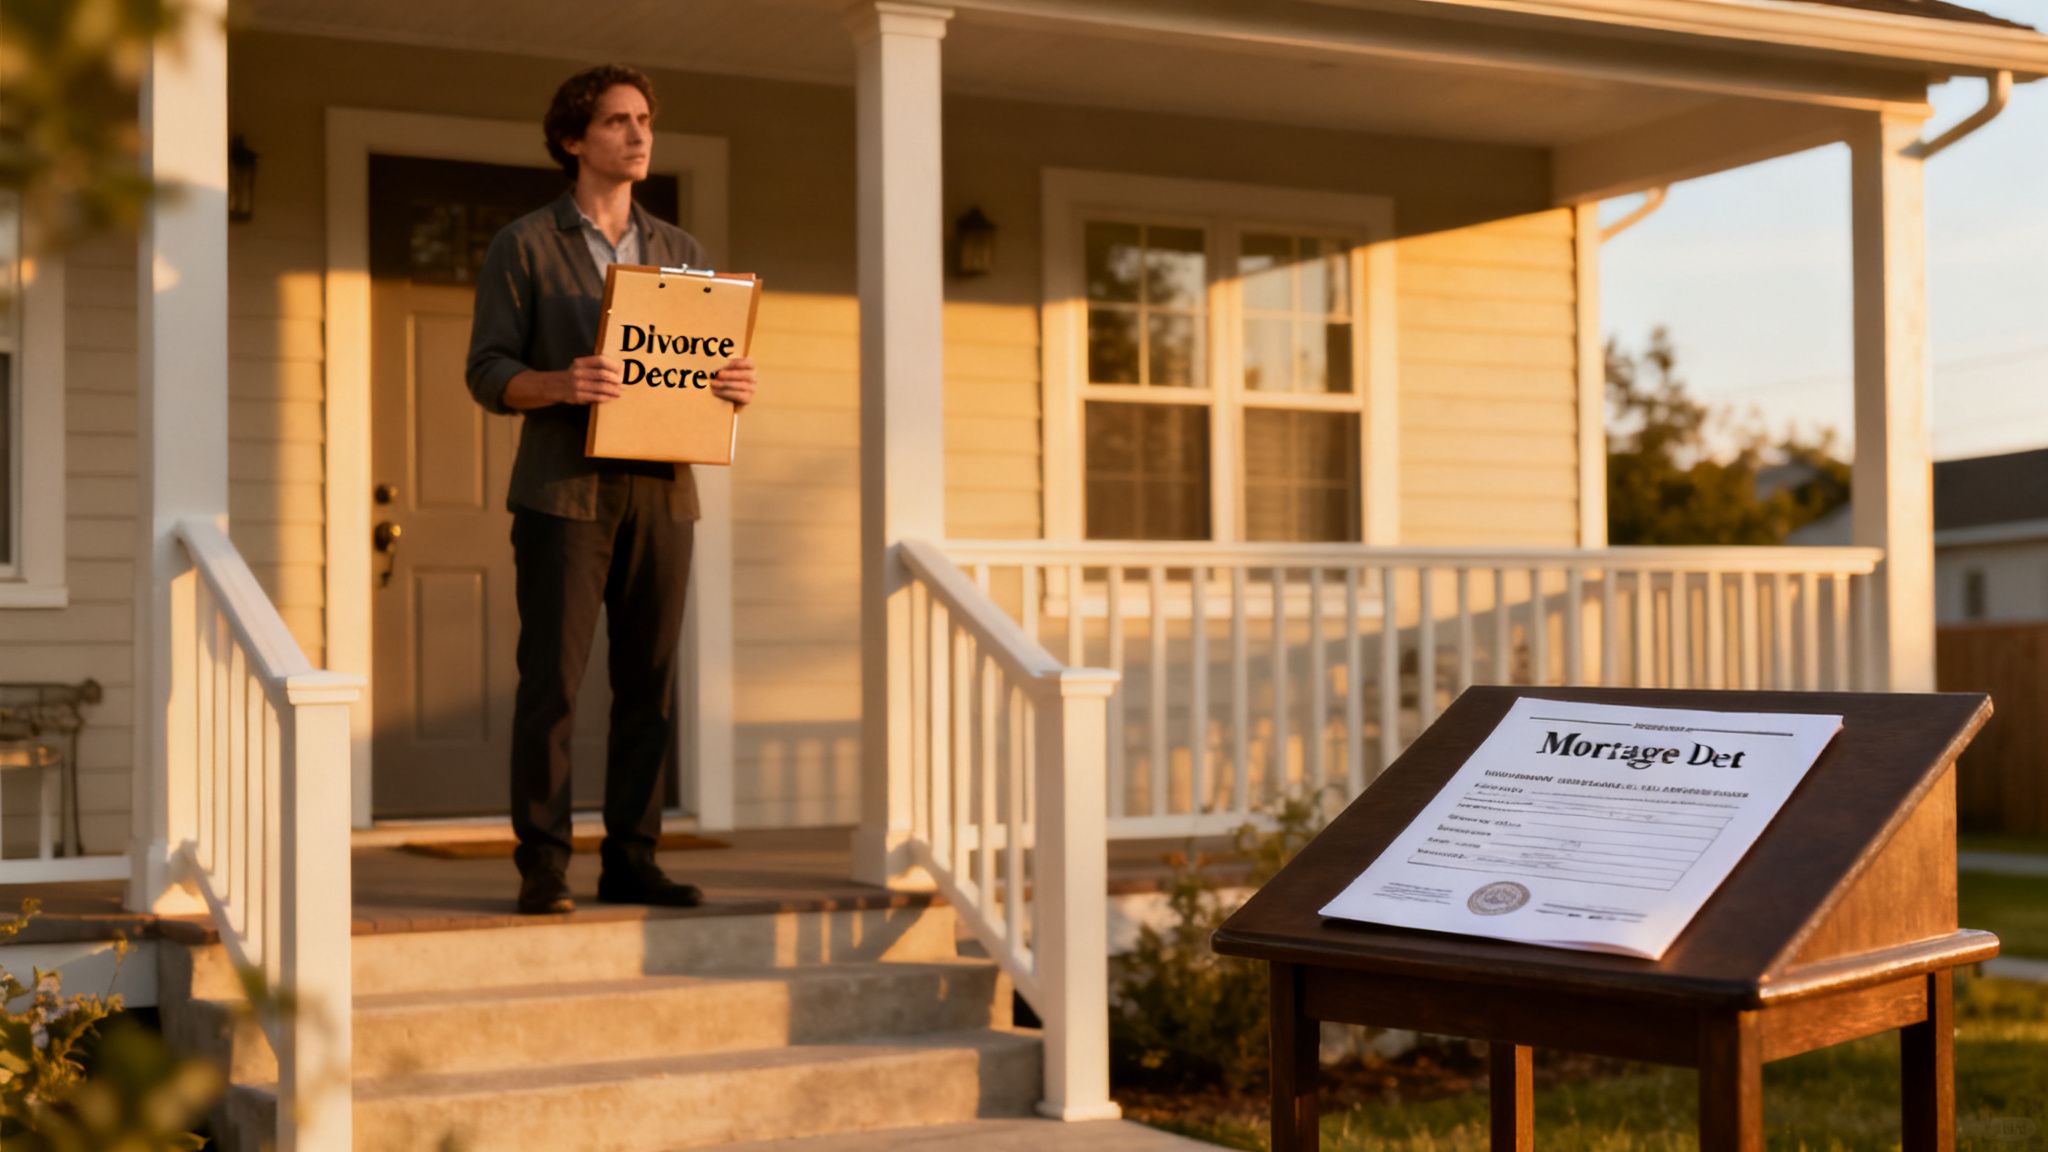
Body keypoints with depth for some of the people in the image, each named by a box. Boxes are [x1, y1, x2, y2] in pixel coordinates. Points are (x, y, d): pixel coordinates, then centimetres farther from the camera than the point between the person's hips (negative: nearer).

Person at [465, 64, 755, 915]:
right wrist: (559, 384, -24)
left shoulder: (680, 253, 15)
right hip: (563, 492, -4)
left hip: (660, 492, 4)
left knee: (649, 684, 3)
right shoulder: (523, 246, 2)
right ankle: (542, 867, 2)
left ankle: (631, 861, 9)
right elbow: (488, 375, -3)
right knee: (551, 680, -5)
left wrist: (737, 388, -8)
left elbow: (707, 367, 16)